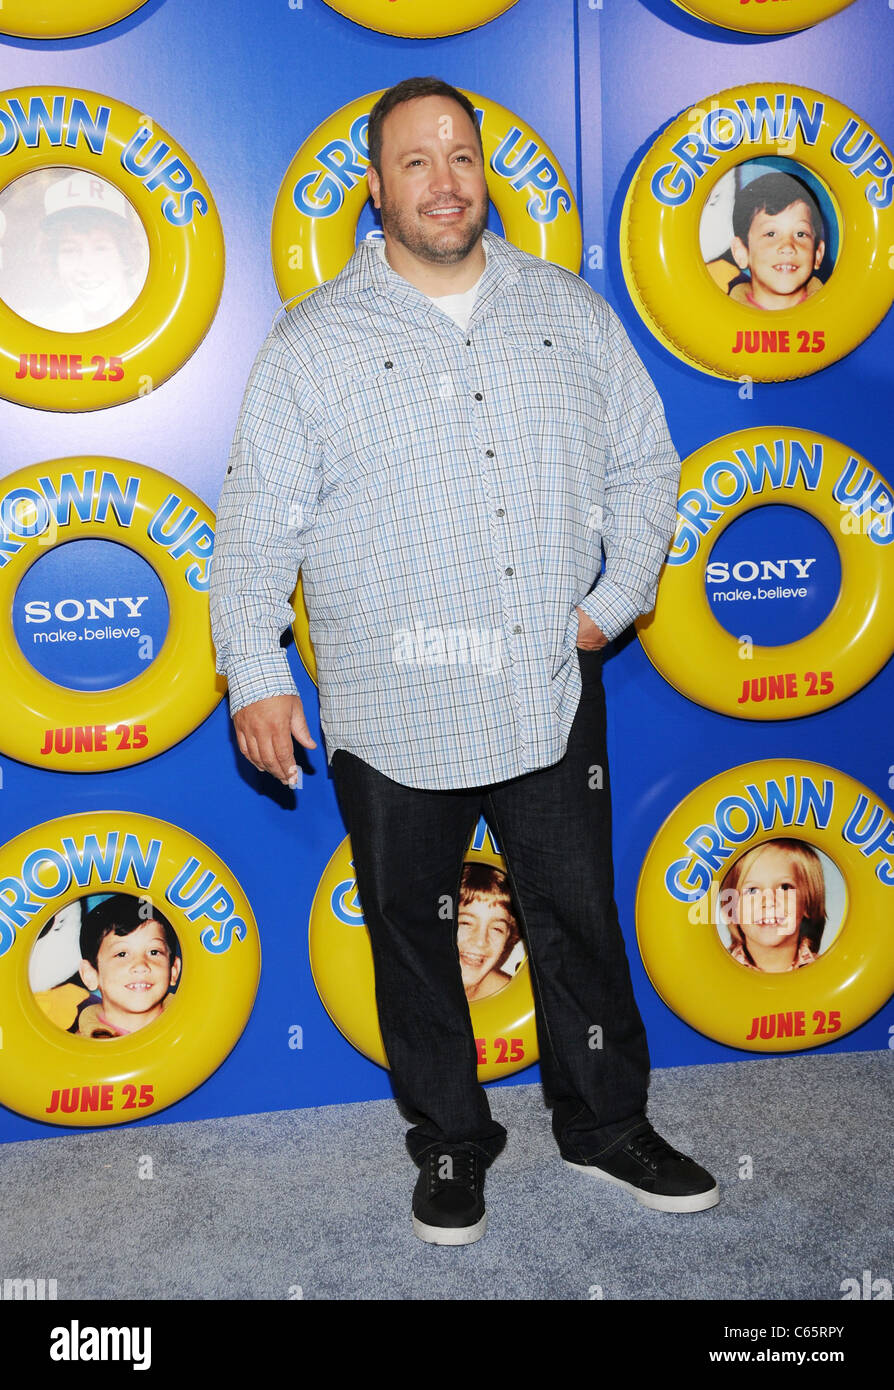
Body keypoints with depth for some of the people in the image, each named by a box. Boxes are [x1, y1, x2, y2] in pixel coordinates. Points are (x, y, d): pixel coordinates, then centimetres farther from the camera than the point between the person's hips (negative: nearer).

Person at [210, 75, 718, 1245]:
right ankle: (451, 1145, 33)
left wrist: (618, 600, 2)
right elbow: (257, 526, -3)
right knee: (415, 945, 12)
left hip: (553, 698, 2)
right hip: (391, 720, -2)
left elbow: (644, 463, 13)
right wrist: (255, 676, -8)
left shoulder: (571, 313, 6)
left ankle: (606, 1126, 35)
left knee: (581, 925, 14)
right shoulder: (314, 345, -2)